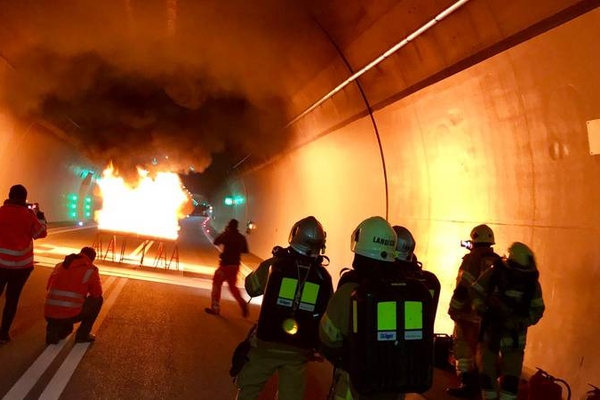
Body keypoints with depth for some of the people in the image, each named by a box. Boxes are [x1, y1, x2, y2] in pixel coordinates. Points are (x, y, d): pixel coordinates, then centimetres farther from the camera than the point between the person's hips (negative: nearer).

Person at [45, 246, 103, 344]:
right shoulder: (90, 271, 0)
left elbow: (49, 288, 25)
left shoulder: (59, 265, 15)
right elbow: (97, 293, 11)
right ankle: (82, 335, 16)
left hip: (49, 315, 6)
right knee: (98, 299, 17)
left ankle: (54, 330, 12)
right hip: (70, 315, -6)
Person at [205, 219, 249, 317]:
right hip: (235, 265, 6)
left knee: (217, 284, 6)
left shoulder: (227, 235, -12)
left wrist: (224, 232, 8)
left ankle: (215, 308, 6)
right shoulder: (242, 238, 5)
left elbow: (216, 242, -2)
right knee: (232, 286, 19)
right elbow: (245, 250, 13)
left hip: (226, 264, -6)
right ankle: (243, 304, 1)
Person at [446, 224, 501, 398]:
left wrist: (453, 308, -12)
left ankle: (467, 385, 3)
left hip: (469, 313, -7)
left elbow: (462, 288, -19)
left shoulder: (472, 259, -15)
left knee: (463, 349, 2)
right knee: (481, 349, 19)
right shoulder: (498, 261, 7)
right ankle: (478, 383, 29)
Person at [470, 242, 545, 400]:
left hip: (514, 337, 1)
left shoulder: (532, 282, -10)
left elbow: (537, 310, -4)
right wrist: (482, 310, -19)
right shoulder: (493, 274, -14)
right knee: (487, 373, 8)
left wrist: (520, 323, -19)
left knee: (511, 377, 2)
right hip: (490, 332, 0)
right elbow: (475, 292, -4)